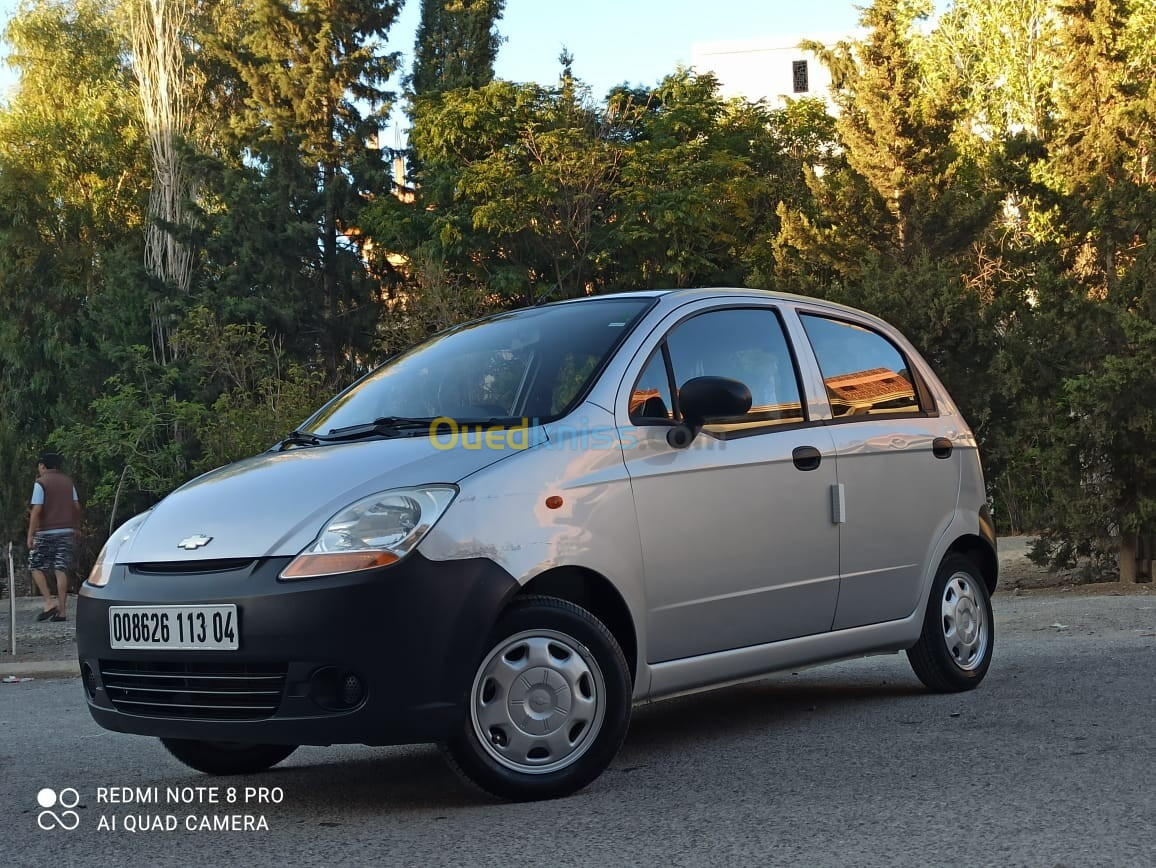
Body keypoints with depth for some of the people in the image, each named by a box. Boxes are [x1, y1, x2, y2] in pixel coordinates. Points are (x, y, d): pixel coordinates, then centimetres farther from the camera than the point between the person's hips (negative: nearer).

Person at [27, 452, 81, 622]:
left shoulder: (40, 483, -7)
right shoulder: (67, 482, 10)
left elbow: (36, 511, -14)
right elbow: (76, 507, 11)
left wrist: (30, 536, -13)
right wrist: (76, 527, 24)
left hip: (46, 532, -5)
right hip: (66, 531, 5)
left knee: (37, 567, 7)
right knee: (61, 570, 3)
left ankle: (49, 603, -8)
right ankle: (62, 610, -1)